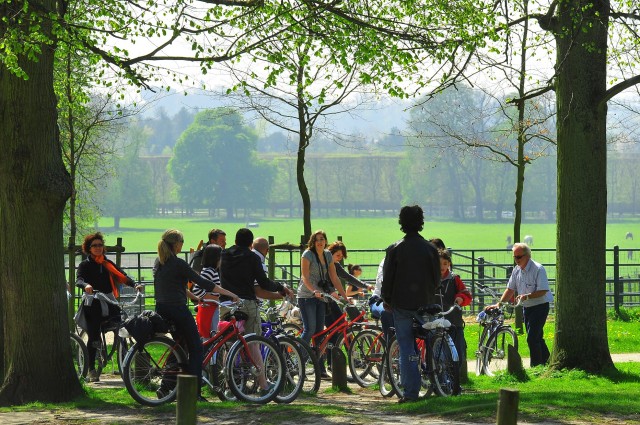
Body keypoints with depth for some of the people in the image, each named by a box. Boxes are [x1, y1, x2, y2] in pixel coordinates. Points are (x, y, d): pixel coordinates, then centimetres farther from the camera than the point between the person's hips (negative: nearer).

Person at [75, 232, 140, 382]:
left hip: (110, 303, 3)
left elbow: (122, 276, 2)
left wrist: (134, 285, -16)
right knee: (94, 337, -5)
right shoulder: (85, 265, 6)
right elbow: (78, 279, -11)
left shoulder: (108, 264, 15)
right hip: (93, 305, -3)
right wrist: (86, 285, -35)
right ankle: (91, 371, 4)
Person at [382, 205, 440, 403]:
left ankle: (410, 392, -3)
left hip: (402, 304, -2)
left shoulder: (395, 249, -6)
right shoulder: (430, 248, 0)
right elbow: (437, 277, 5)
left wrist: (387, 300, 11)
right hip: (426, 303, 2)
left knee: (406, 349, 1)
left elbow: (387, 278, -4)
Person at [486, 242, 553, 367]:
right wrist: (499, 304, 0)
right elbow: (510, 289, 10)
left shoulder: (538, 269, -17)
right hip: (526, 308, 8)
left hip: (540, 306, -8)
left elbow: (543, 291, -21)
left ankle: (536, 366, -7)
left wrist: (527, 296, -30)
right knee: (537, 338, 15)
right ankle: (547, 363, 27)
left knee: (532, 338, -14)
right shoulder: (517, 270, 6)